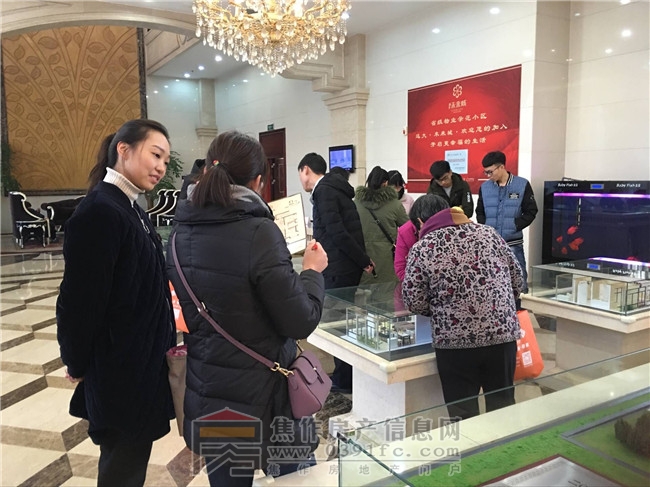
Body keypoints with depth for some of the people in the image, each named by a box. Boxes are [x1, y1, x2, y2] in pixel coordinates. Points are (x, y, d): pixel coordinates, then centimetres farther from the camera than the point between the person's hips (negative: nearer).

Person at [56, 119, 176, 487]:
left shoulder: (129, 208, 9)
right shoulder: (100, 211, -22)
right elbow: (81, 297, -21)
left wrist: (162, 342, 14)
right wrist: (78, 365, -9)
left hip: (140, 360, 9)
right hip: (120, 368, -9)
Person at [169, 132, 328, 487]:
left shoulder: (180, 232, -1)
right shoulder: (258, 232, -22)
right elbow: (301, 322, -18)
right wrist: (313, 271, -3)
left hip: (205, 395, 6)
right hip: (259, 398, -6)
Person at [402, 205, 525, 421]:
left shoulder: (422, 248, -1)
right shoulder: (488, 232, 8)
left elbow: (414, 301, -3)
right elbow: (518, 282, 12)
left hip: (454, 340, -3)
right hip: (503, 333, 4)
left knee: (462, 412, 10)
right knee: (502, 406, 19)